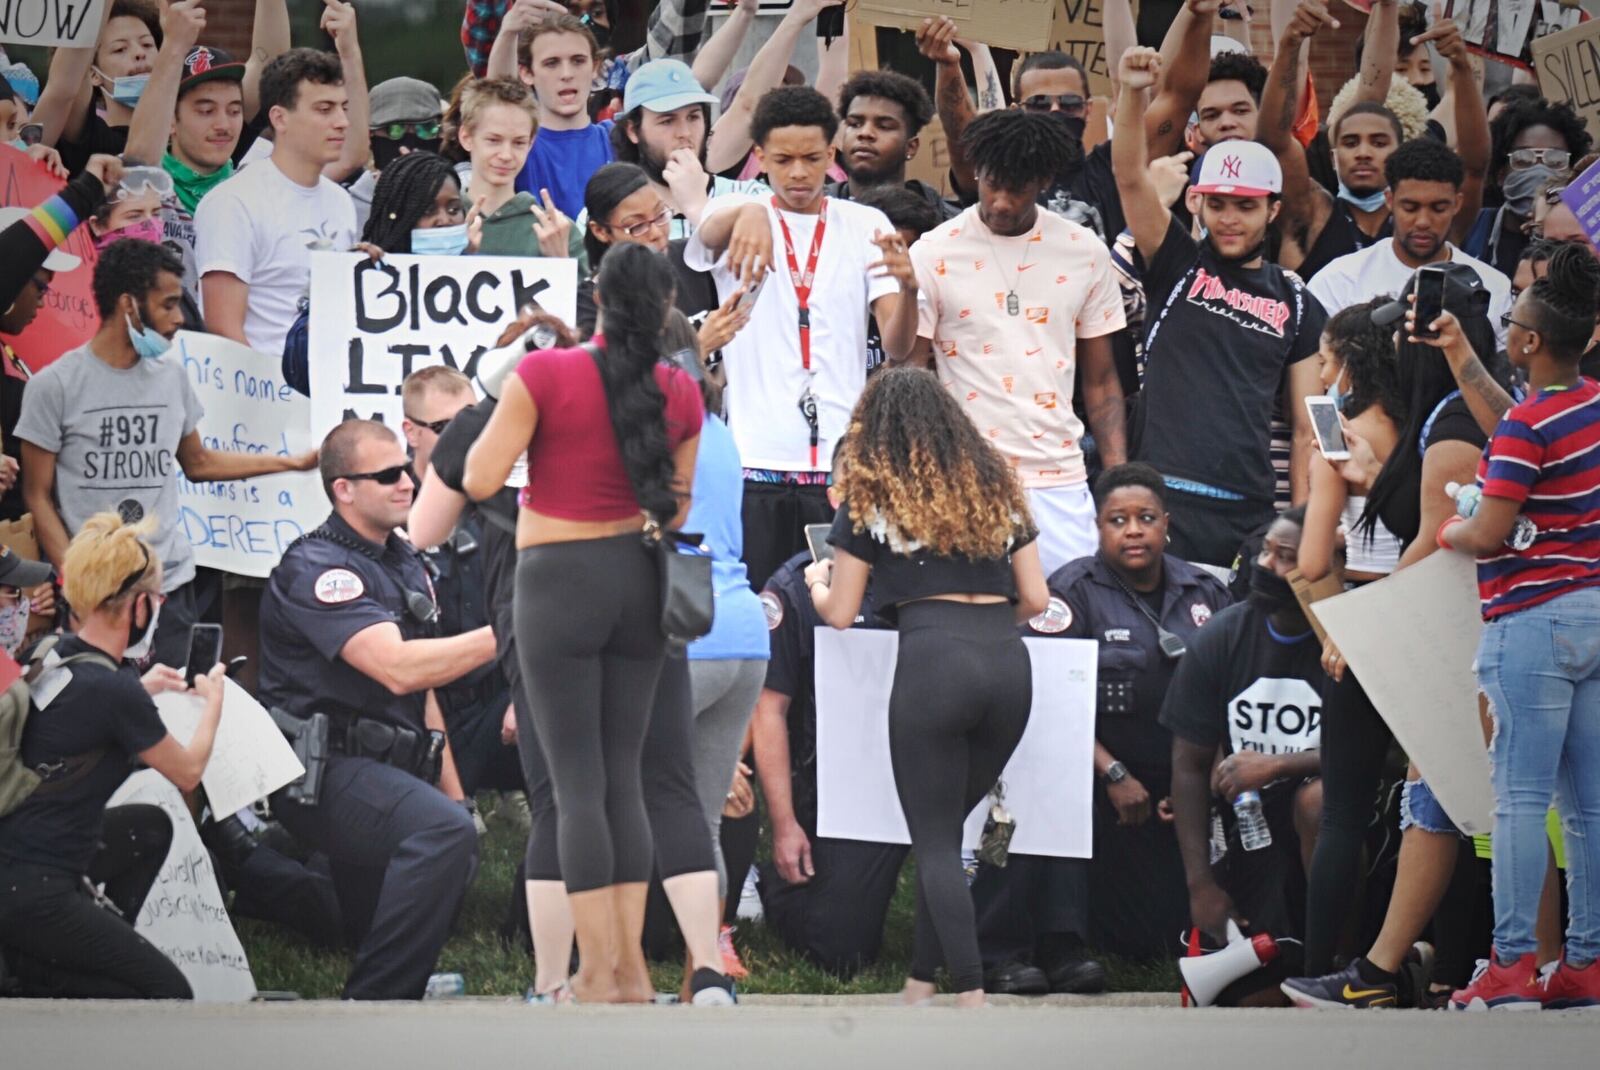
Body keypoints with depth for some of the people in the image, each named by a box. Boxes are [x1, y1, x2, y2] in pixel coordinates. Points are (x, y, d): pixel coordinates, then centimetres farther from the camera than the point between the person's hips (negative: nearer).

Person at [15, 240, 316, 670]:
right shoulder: (55, 385, -4)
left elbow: (197, 463, 24)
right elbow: (38, 497, -2)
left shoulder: (171, 375, 11)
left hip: (169, 585, 4)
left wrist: (293, 463, 19)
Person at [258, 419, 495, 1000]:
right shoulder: (316, 568, -13)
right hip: (327, 769, -9)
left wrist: (454, 792, 19)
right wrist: (502, 635, -25)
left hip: (394, 767, 9)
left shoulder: (404, 562, 17)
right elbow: (397, 668, -26)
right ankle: (372, 1003, -30)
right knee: (444, 830, -34)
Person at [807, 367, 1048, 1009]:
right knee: (945, 829, 16)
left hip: (933, 661, -5)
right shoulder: (996, 486, 20)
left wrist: (817, 582, 33)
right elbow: (1035, 599, 19)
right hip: (1008, 663, 5)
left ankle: (971, 997, -12)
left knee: (935, 843, 0)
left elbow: (840, 615, 11)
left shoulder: (872, 494, 9)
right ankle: (920, 985, 16)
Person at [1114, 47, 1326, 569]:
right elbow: (1130, 177, -6)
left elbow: (1306, 429, 13)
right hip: (1163, 500, -2)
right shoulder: (1178, 266, 9)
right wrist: (1131, 94, -22)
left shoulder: (1296, 303, 14)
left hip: (1249, 514, 2)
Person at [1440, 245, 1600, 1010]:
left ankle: (1512, 966, -9)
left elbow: (1491, 533, -17)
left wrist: (1450, 532, 4)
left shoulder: (1527, 425, -16)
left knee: (1520, 797, -7)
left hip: (1534, 619, -8)